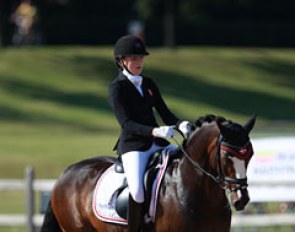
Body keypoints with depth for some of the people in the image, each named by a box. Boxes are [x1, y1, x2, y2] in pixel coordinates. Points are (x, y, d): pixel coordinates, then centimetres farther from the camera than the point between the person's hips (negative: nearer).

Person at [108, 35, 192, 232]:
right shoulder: (117, 88, -4)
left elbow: (165, 113, 10)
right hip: (133, 146, -6)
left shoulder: (148, 84, 15)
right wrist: (154, 131, -31)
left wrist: (181, 125, -14)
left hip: (158, 142, 6)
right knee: (137, 191, -29)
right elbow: (126, 124, -15)